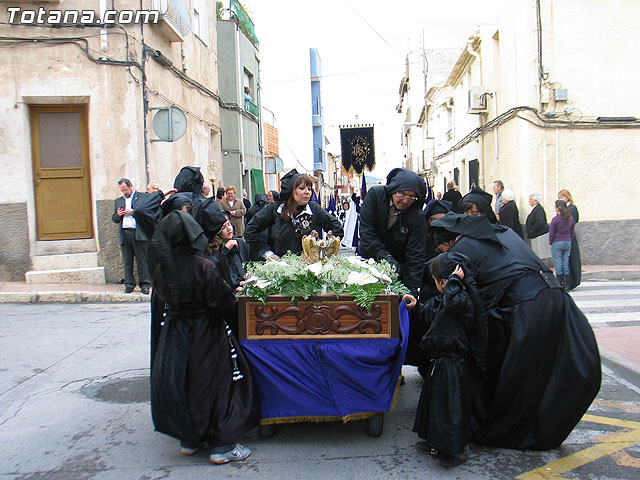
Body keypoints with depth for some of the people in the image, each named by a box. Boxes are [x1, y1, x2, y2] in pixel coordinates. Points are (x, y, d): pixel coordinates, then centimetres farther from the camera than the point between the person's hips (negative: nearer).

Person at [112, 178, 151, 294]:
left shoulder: (142, 197, 6)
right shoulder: (118, 201, 23)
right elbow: (114, 219, 23)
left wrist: (132, 212, -9)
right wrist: (118, 215, 1)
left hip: (139, 233, -4)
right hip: (124, 234, 4)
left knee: (142, 260, -3)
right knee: (127, 262, 4)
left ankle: (145, 284, 2)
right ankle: (129, 284, 10)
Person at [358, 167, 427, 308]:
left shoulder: (417, 217, -18)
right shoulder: (375, 195, -15)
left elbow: (416, 256, -19)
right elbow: (366, 231, -19)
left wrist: (413, 291, -29)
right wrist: (385, 257, -30)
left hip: (398, 264, -1)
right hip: (368, 258, 1)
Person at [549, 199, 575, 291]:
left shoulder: (555, 219, -12)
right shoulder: (571, 218, 5)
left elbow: (552, 233, -8)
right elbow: (572, 232, 12)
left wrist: (550, 243, 4)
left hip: (557, 243, -5)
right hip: (568, 242, 5)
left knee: (558, 263, -1)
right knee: (566, 263, 9)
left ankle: (559, 284, 1)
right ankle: (565, 284, 10)